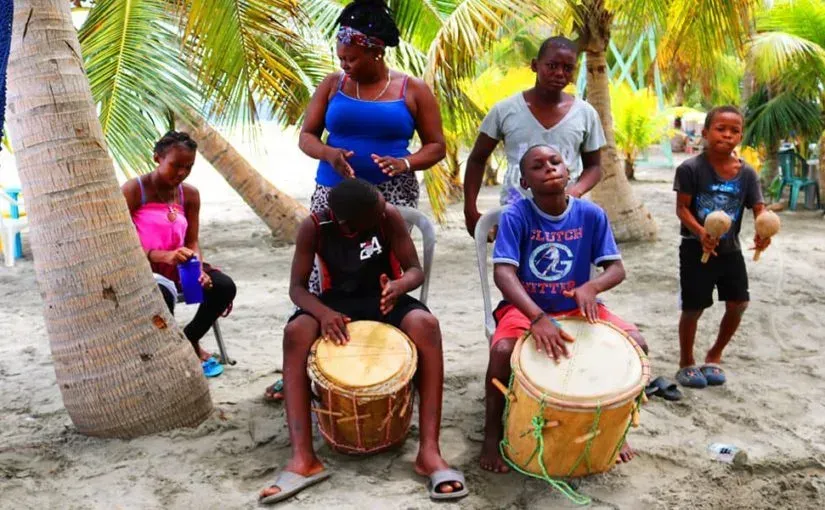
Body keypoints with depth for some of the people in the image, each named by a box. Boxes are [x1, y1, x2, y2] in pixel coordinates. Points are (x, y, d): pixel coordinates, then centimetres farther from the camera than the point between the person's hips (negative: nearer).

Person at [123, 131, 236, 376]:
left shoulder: (190, 194, 5)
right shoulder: (134, 190, -11)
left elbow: (192, 242, 4)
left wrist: (199, 270, -18)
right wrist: (162, 256, -32)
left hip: (177, 267, 5)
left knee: (224, 286, -18)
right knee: (162, 294, -38)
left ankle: (189, 340, 9)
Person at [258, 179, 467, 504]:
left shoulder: (388, 216, -18)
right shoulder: (315, 227, -17)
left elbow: (415, 270, -14)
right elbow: (297, 286, -13)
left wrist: (399, 286, -39)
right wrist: (323, 312, -35)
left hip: (383, 296, 0)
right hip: (338, 300, 1)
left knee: (426, 325, -34)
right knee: (295, 333, -32)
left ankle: (429, 451, -33)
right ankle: (303, 458, -30)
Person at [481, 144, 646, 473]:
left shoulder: (591, 215, -6)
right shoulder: (515, 216, -15)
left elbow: (617, 268, -6)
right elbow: (503, 273, -26)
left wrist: (591, 287, -30)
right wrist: (538, 317, -42)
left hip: (575, 306, 3)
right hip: (525, 307, -3)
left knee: (636, 345, -18)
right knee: (502, 350, -33)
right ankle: (493, 431, -5)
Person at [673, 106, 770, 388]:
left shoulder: (747, 173, -1)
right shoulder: (691, 168, -13)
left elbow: (759, 209, -4)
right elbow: (682, 208, -14)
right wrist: (701, 233, -31)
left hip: (730, 249, 5)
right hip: (696, 249, -4)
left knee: (738, 304, 6)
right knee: (693, 308, 2)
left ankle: (715, 355, 30)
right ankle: (686, 363, 23)